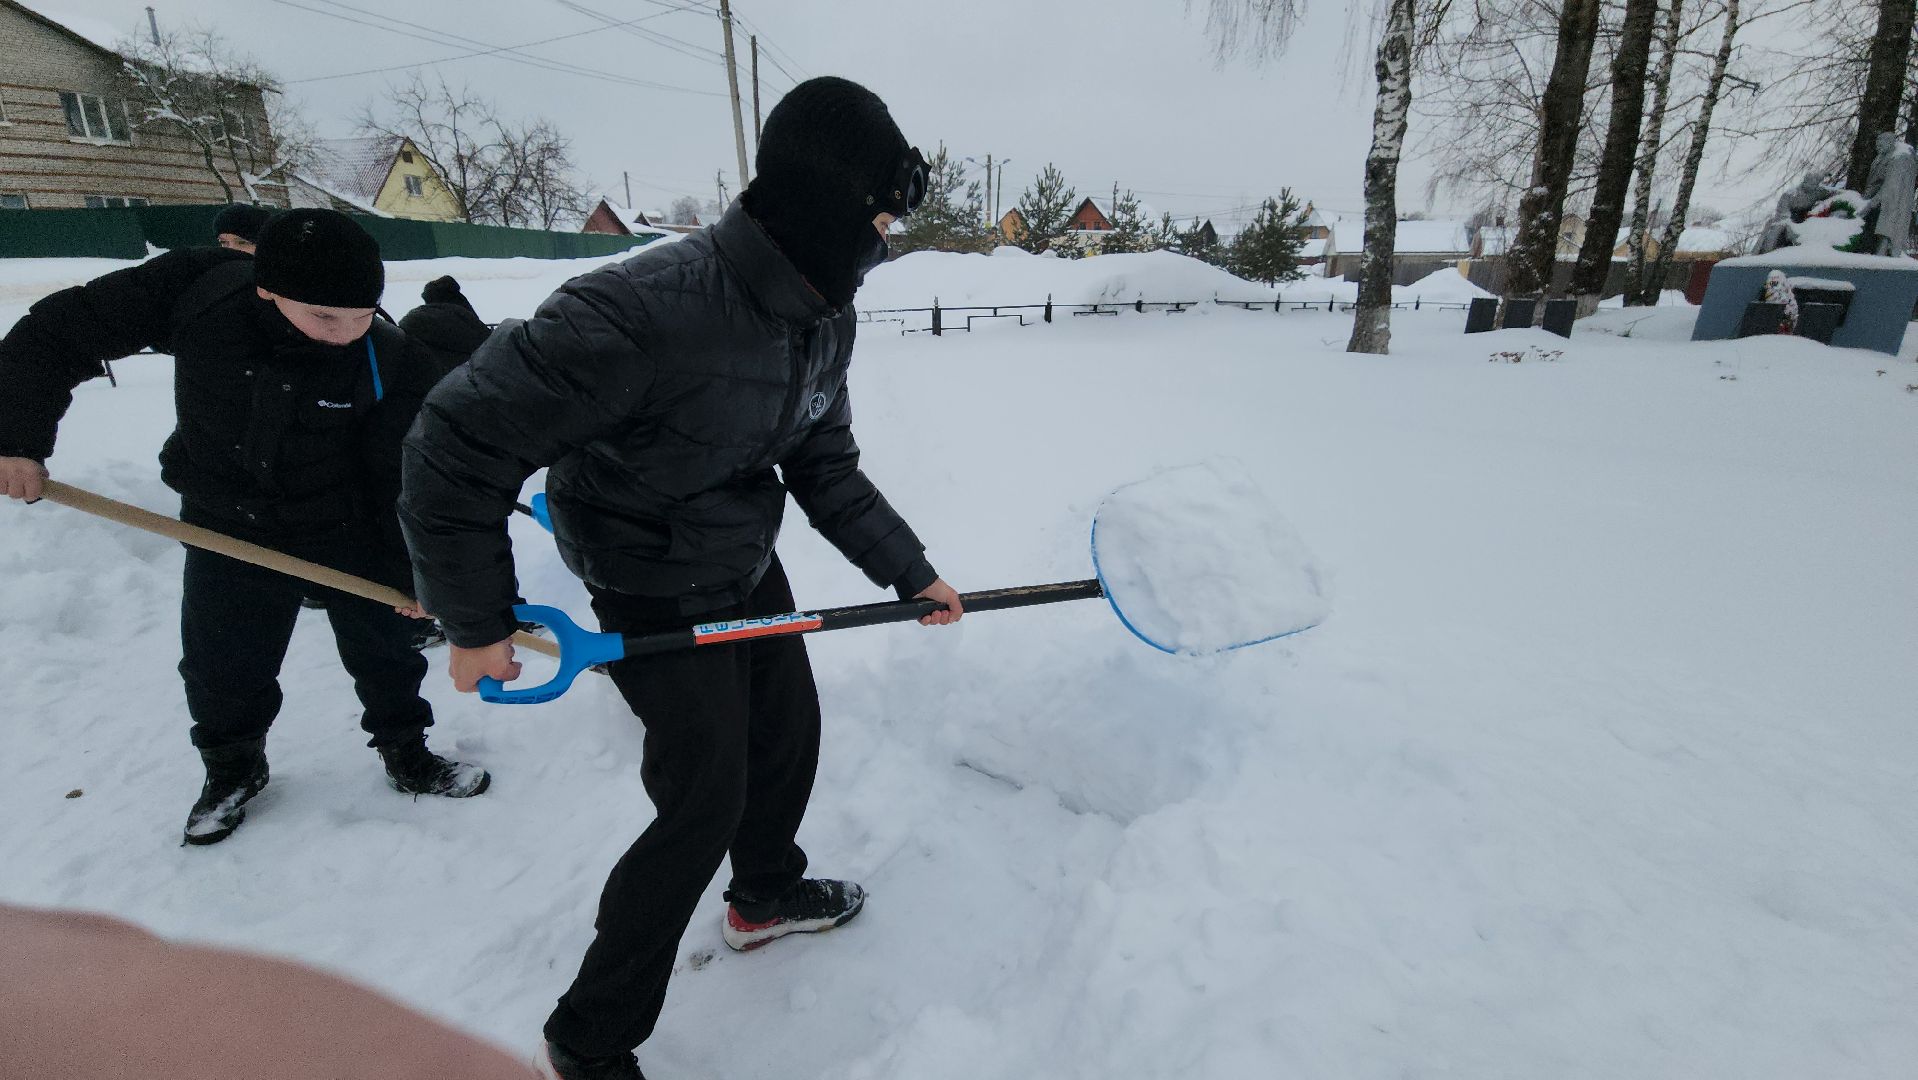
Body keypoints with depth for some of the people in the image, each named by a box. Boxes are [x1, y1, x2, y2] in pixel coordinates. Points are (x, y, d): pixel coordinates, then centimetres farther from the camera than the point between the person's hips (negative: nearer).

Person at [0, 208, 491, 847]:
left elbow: (404, 477, -16)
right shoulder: (194, 292, -21)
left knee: (385, 652, 10)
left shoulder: (388, 360, -23)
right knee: (222, 668, 12)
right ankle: (233, 769, 40)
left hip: (350, 530, -1)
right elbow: (56, 333, -7)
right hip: (227, 525, 2)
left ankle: (407, 754, 33)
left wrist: (414, 573, -12)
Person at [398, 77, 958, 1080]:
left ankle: (766, 894, 51)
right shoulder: (643, 309, -33)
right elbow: (459, 442, -25)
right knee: (705, 805, 0)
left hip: (750, 567, 8)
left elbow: (826, 468, 6)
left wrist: (909, 572, 6)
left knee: (791, 732, 20)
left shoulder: (823, 317, -5)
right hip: (654, 598, -8)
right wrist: (475, 623, -17)